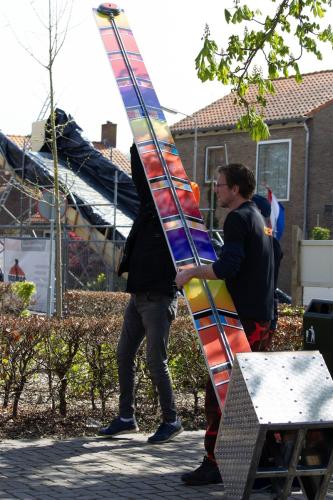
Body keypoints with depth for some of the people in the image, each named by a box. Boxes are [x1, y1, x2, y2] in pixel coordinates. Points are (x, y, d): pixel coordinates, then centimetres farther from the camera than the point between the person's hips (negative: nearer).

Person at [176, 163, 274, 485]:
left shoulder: (237, 219, -11)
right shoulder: (260, 218, 18)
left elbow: (227, 267, -23)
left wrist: (192, 273, -10)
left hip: (243, 318, -10)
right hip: (263, 317, 10)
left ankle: (214, 462, -6)